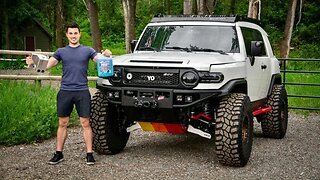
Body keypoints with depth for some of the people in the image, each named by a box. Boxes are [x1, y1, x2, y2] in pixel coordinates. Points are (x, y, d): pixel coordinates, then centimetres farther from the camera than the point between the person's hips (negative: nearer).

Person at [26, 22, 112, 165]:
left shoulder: (87, 50, 8)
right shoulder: (61, 51, 11)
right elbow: (47, 65, 2)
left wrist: (106, 56, -26)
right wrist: (33, 63, -17)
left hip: (82, 92, -2)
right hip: (65, 92, 2)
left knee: (85, 123, -1)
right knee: (62, 124, 7)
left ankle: (89, 153, 5)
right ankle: (59, 153, 16)